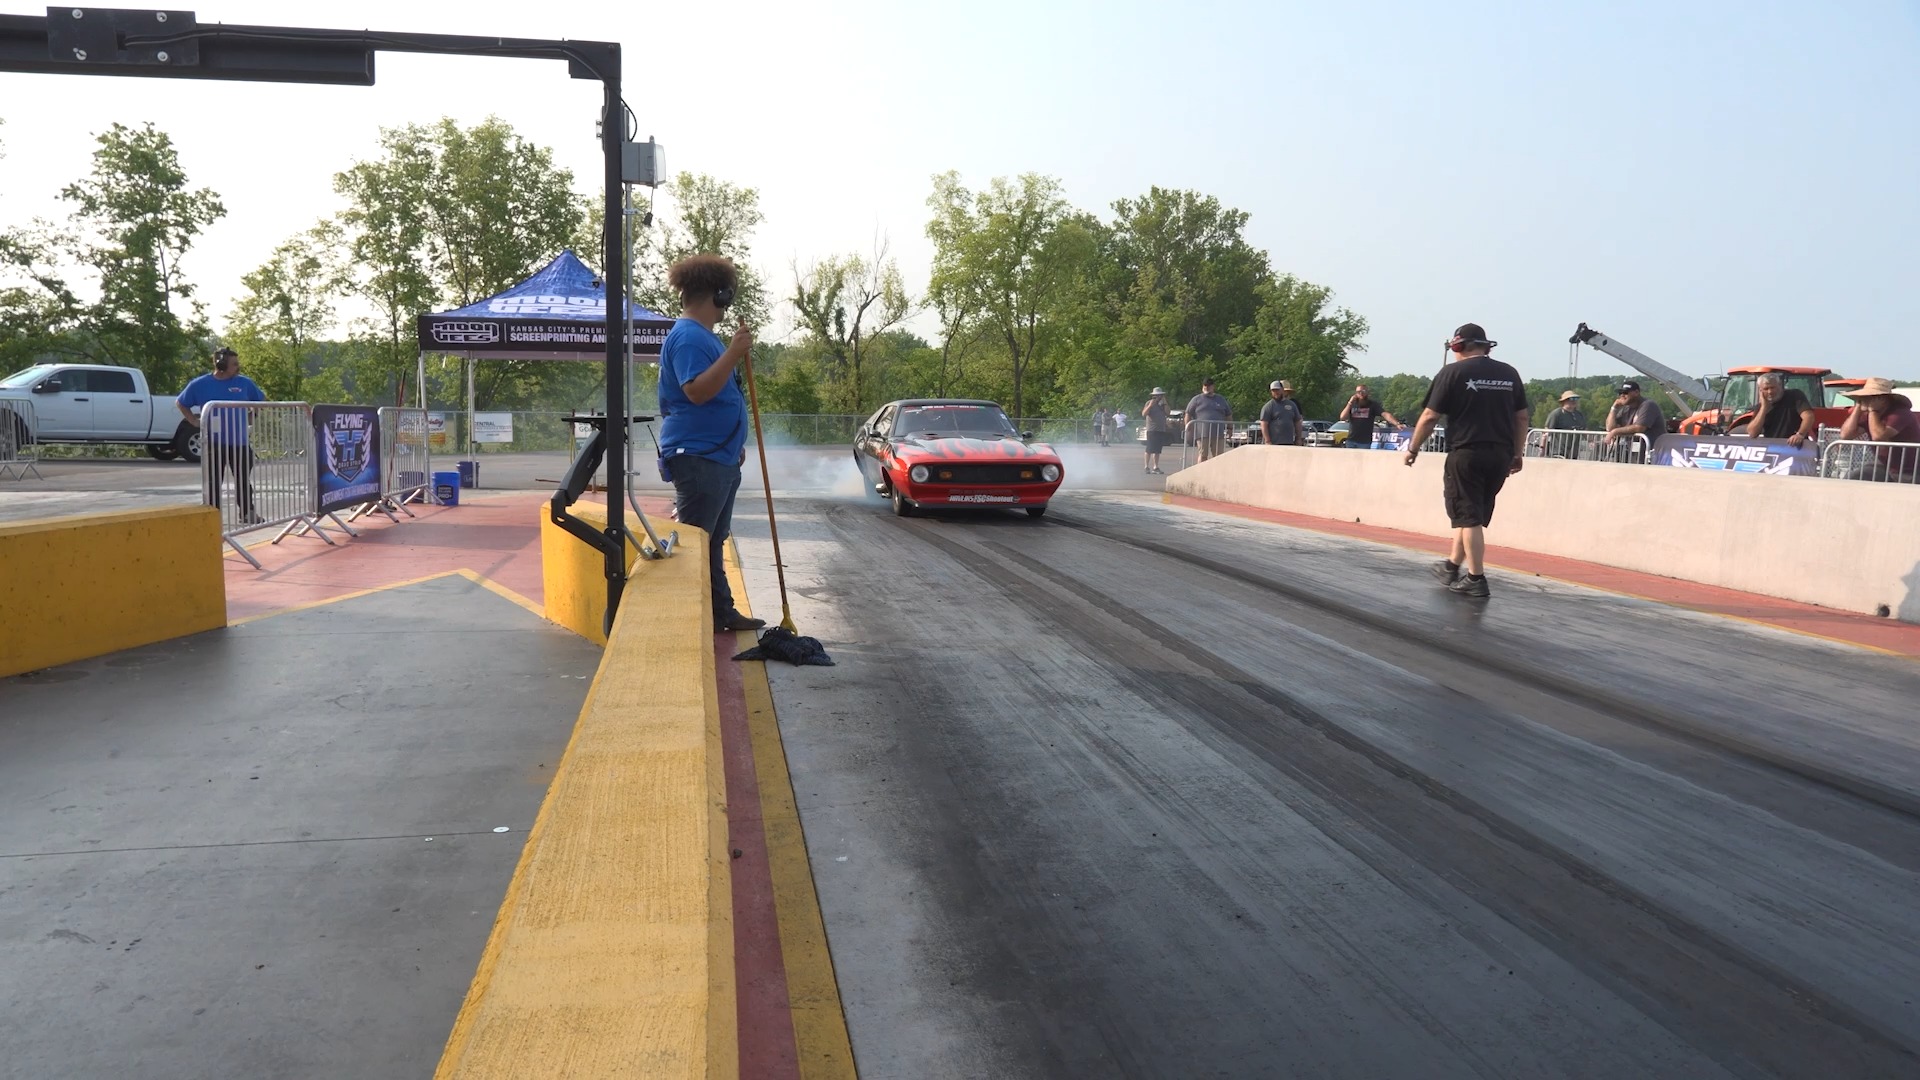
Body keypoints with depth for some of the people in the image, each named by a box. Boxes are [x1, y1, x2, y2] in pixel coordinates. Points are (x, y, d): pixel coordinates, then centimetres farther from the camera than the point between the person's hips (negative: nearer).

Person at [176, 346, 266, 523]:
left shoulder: (244, 383, 2)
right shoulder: (200, 384, -1)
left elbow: (261, 401, 17)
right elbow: (180, 403, 12)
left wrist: (250, 418, 5)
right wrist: (195, 422, 0)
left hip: (239, 441, 2)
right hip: (214, 442, -2)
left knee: (243, 479, 9)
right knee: (214, 481, 3)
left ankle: (247, 512, 24)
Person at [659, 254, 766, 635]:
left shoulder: (704, 335, 18)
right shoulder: (688, 336, -14)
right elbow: (697, 391, -26)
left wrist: (735, 444, 27)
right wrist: (734, 354, -30)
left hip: (720, 457, 11)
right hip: (697, 457, -11)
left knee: (714, 540, 15)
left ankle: (721, 612, 23)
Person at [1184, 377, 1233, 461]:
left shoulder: (1221, 400, 19)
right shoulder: (1197, 400, 10)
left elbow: (1229, 416, 24)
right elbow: (1188, 415, 7)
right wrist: (1188, 430, -1)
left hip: (1219, 435, 3)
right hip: (1202, 434, -2)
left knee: (1219, 457, -1)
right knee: (1203, 455, -4)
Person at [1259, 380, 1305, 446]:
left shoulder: (1292, 404, 16)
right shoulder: (1268, 406, 0)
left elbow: (1298, 423, 19)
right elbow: (1264, 425, -7)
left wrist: (1298, 439, 12)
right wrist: (1268, 442, -16)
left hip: (1289, 444, 5)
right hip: (1274, 444, -5)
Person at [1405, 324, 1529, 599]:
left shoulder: (1453, 372, -4)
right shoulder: (1509, 374, 11)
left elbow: (1430, 416, -6)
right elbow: (1522, 416, 12)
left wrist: (1413, 448, 5)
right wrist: (1518, 453, 19)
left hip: (1466, 452, -5)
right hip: (1500, 455, 6)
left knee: (1468, 516, -1)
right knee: (1474, 514, 17)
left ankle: (1476, 579, -3)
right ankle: (1452, 566, 28)